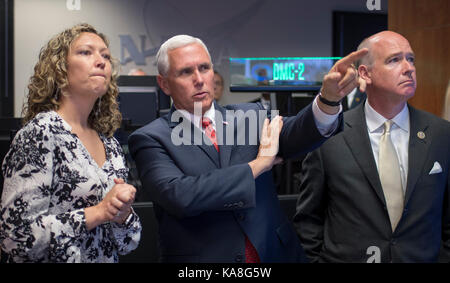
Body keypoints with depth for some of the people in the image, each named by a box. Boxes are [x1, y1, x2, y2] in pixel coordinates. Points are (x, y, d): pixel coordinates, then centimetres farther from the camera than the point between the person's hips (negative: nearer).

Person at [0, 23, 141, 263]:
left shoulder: (110, 145, 1)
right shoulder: (41, 132, -16)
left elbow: (126, 244, 5)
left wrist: (122, 212, -14)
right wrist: (98, 212, -21)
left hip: (106, 259, 6)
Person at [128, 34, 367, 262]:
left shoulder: (249, 116, 4)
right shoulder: (150, 139, -7)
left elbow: (294, 134, -13)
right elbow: (179, 196, -23)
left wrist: (330, 97, -32)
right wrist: (257, 165, -16)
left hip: (273, 253, 4)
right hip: (203, 257, -3)